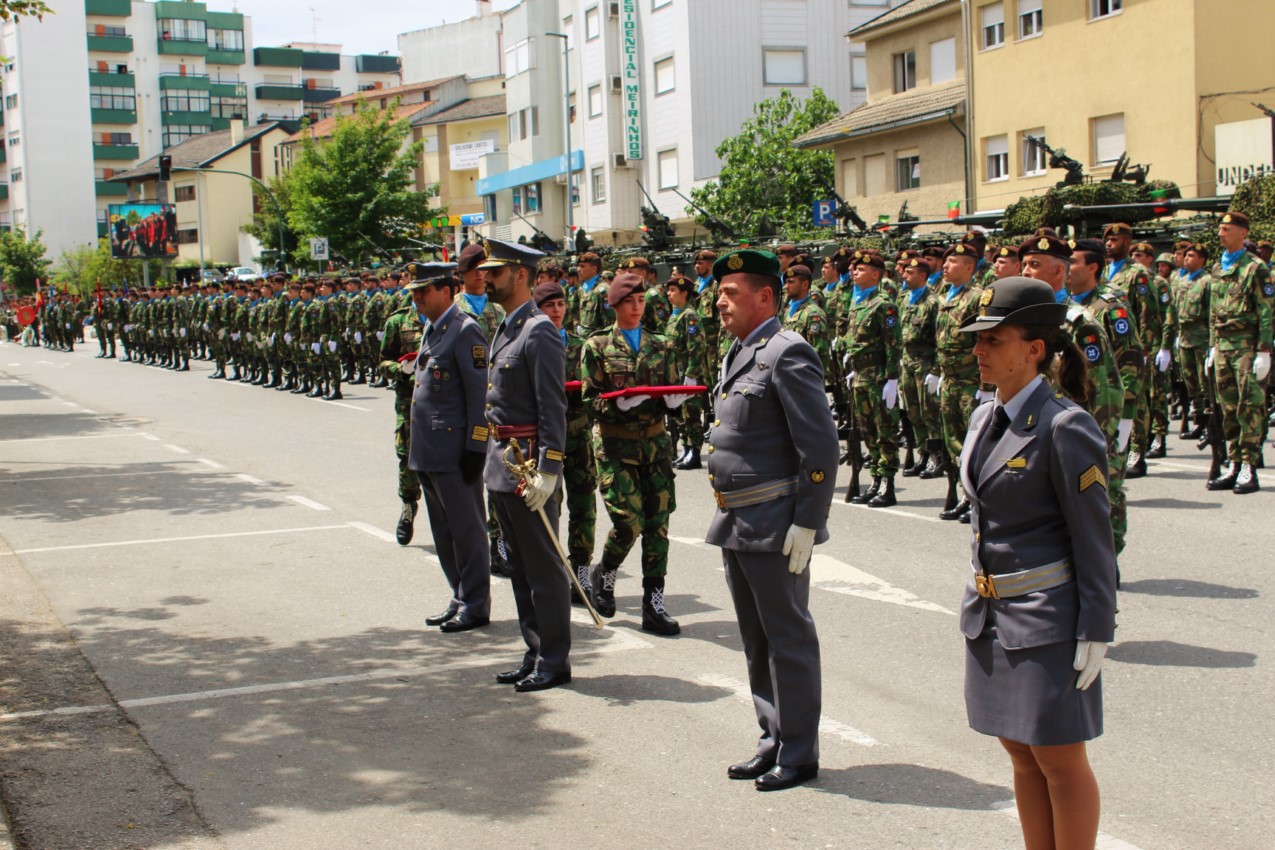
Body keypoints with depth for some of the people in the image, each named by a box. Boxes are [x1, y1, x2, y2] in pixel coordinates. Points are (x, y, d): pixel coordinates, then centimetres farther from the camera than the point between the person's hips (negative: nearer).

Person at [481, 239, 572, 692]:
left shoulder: (539, 332, -14)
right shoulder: (505, 330, 15)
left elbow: (553, 408, -19)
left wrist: (547, 471, -23)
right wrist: (494, 459, 17)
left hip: (529, 466, -10)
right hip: (501, 464, 10)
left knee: (543, 567, -1)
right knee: (520, 565, 14)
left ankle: (554, 661, 8)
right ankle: (534, 654, 23)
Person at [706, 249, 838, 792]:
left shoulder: (787, 354, -14)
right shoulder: (737, 355, 14)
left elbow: (821, 446, -19)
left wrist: (806, 523, -21)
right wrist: (728, 517, 19)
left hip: (774, 525, -9)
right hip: (735, 524, 9)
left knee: (788, 639, 2)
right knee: (755, 640, 16)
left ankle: (798, 754, 12)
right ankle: (773, 741, 28)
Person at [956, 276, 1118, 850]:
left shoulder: (1065, 426, -16)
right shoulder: (985, 418, 8)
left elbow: (1094, 539, -14)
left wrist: (1095, 633, -15)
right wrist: (979, 599, 17)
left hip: (1047, 616, -8)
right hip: (991, 614, 8)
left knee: (1059, 759, 3)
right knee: (1021, 754, 16)